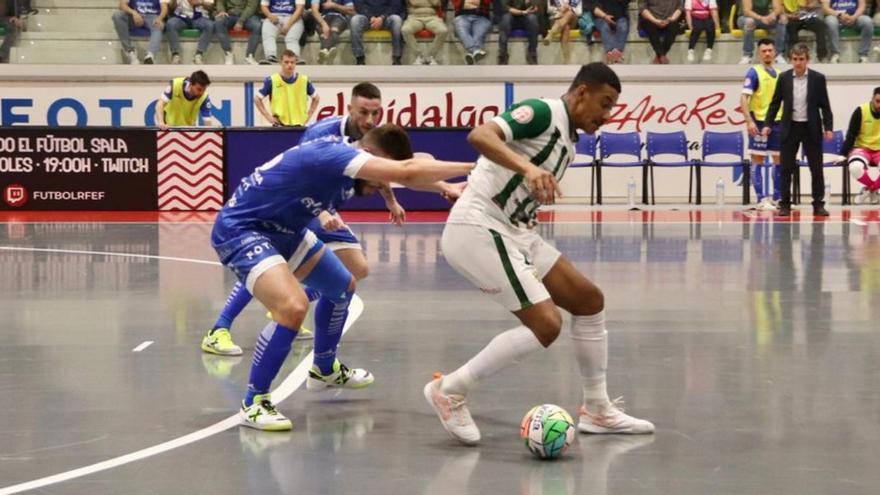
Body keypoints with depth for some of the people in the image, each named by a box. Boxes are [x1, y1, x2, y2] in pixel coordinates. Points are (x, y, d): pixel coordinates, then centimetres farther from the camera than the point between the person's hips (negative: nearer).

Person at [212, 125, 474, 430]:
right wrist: (471, 168, -31)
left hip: (281, 229, 10)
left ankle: (324, 370, 43)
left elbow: (405, 171, 12)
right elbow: (407, 172, -37)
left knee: (342, 287, 21)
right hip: (239, 229, -10)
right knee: (293, 306, -30)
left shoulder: (341, 159, 0)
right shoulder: (334, 154, -28)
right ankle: (253, 403, -15)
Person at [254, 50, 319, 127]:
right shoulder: (272, 81, -2)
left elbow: (316, 98, 18)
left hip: (299, 125, 2)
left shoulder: (304, 80, 4)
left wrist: (308, 116, 8)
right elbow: (257, 99, 5)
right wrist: (268, 117, -1)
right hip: (279, 125, -2)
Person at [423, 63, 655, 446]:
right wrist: (528, 168, -41)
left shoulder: (568, 141, 18)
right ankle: (451, 391, -4)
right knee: (545, 325, -17)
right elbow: (480, 135, -29)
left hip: (514, 233, 10)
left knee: (589, 300, 11)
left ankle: (597, 410, 22)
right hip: (479, 230, -10)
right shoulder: (542, 113, -11)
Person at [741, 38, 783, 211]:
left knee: (779, 161, 7)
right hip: (759, 122, -6)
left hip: (777, 122, 6)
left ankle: (777, 198, 15)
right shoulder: (754, 72, -5)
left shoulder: (779, 74, 13)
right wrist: (749, 121, -21)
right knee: (758, 161, -1)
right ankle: (762, 200, 2)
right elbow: (744, 99, -12)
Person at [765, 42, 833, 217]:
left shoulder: (818, 78, -2)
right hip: (790, 128, 1)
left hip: (811, 129, -1)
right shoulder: (784, 78, 0)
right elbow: (775, 103, 6)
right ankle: (785, 205, 8)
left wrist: (828, 127, -7)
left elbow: (825, 105, 0)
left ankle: (818, 204, 10)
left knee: (816, 168, 2)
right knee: (786, 168, 2)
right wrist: (768, 124, -1)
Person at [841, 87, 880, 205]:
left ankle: (870, 189, -3)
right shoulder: (861, 111, -12)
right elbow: (851, 135, -5)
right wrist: (843, 154, -8)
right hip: (862, 148, -1)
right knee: (855, 167, -36)